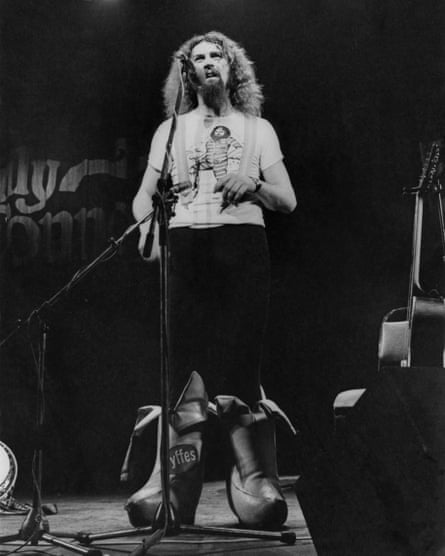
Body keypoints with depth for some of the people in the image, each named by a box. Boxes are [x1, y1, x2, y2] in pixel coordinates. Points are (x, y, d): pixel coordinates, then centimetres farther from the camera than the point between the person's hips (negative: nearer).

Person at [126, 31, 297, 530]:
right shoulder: (171, 130, 21)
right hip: (185, 244, 1)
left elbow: (287, 201, 14)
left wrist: (253, 185, -6)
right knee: (183, 360, -10)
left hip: (243, 242, -1)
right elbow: (144, 195, 16)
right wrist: (147, 223, -6)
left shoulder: (258, 129, 19)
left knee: (237, 361, -12)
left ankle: (255, 480, -10)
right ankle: (176, 479, -10)